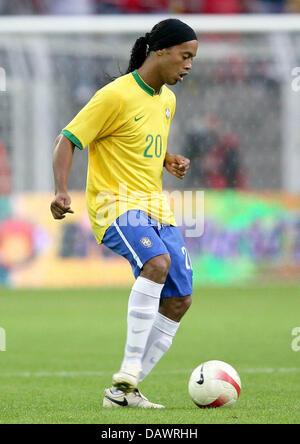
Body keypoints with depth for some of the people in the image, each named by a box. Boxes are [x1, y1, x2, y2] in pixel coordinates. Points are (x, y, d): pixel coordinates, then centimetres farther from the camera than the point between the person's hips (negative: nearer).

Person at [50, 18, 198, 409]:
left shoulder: (167, 99, 13)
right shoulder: (116, 96, -12)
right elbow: (67, 141, -12)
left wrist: (170, 161, 7)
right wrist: (61, 191, -27)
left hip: (157, 207, 9)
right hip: (117, 203, -9)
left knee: (179, 300, 0)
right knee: (157, 262, -35)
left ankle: (124, 391, 7)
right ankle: (128, 372, -30)